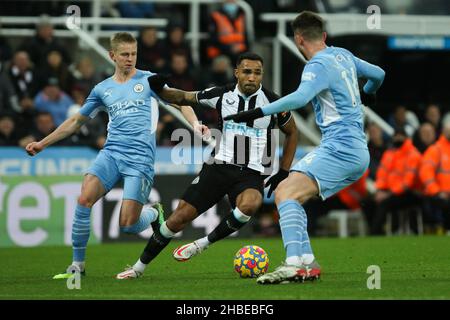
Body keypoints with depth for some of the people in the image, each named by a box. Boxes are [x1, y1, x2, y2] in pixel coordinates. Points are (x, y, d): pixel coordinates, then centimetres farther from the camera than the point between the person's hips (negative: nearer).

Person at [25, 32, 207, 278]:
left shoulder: (149, 80, 7)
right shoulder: (103, 89, 16)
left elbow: (179, 103, 7)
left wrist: (196, 125, -13)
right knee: (84, 198, -22)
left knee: (128, 224, -11)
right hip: (111, 154, 3)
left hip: (140, 158, -3)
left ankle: (154, 213, 26)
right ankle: (78, 264, -9)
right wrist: (43, 143, 23)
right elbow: (76, 121, 25)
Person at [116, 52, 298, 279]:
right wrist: (159, 90, -7)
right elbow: (184, 98, 13)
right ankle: (139, 267, 11)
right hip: (219, 166, 2)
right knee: (181, 216, -6)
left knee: (249, 204, -37)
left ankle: (203, 243, -15)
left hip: (251, 174, -2)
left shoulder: (272, 102, -3)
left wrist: (283, 172, 8)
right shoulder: (222, 95, 1)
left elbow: (292, 132, 13)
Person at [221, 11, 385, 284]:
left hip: (339, 148, -9)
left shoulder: (319, 65, -10)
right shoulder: (343, 55, 16)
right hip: (359, 152, 9)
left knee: (286, 193, -20)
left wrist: (258, 112, -30)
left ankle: (294, 264, -35)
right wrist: (367, 94, 53)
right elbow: (378, 74, 31)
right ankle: (308, 264, 2)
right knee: (289, 195, 11)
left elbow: (301, 97, -29)